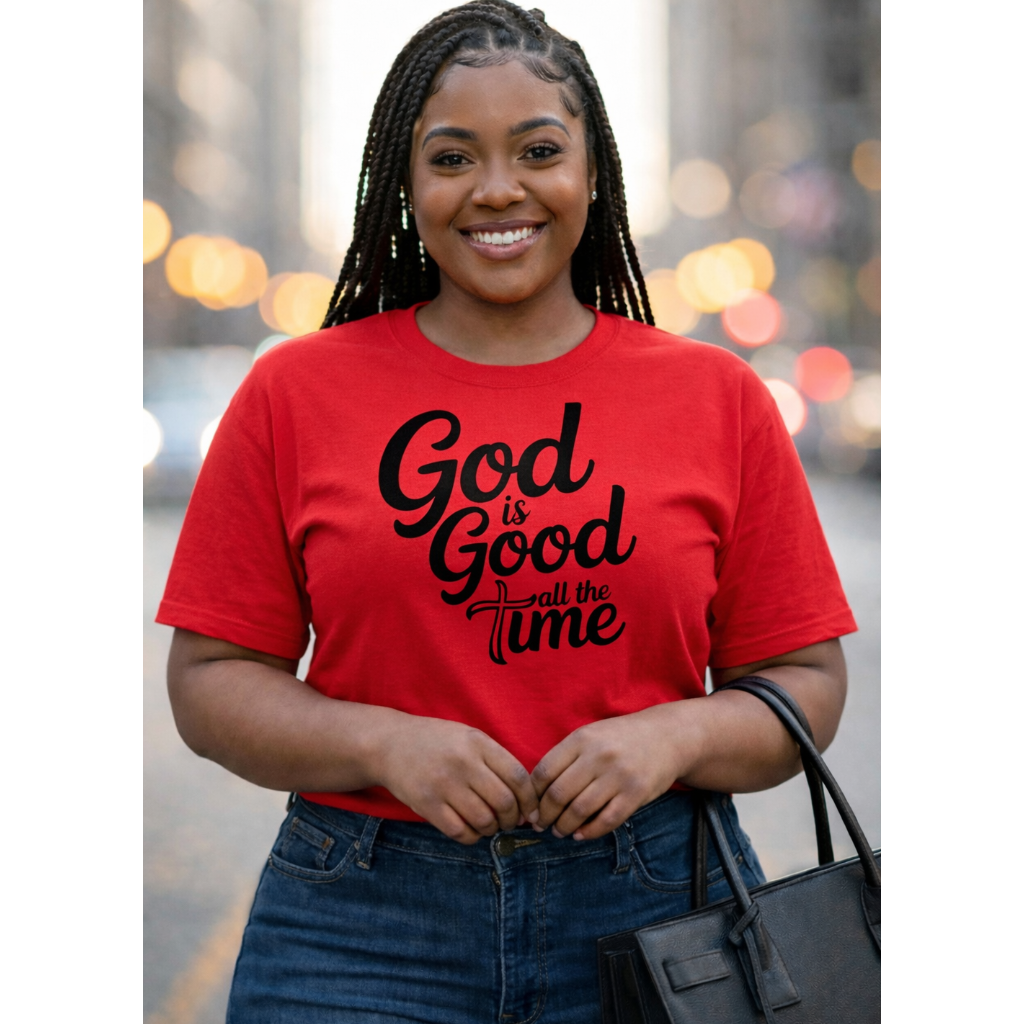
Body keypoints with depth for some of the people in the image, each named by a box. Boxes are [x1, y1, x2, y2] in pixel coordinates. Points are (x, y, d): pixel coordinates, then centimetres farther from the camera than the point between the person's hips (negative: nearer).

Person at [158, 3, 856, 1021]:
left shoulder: (720, 399, 2)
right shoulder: (295, 393, 1)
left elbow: (806, 685, 4)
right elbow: (208, 679, 1)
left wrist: (672, 738, -15)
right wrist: (387, 745, -15)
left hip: (655, 912, 1)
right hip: (362, 927, 0)